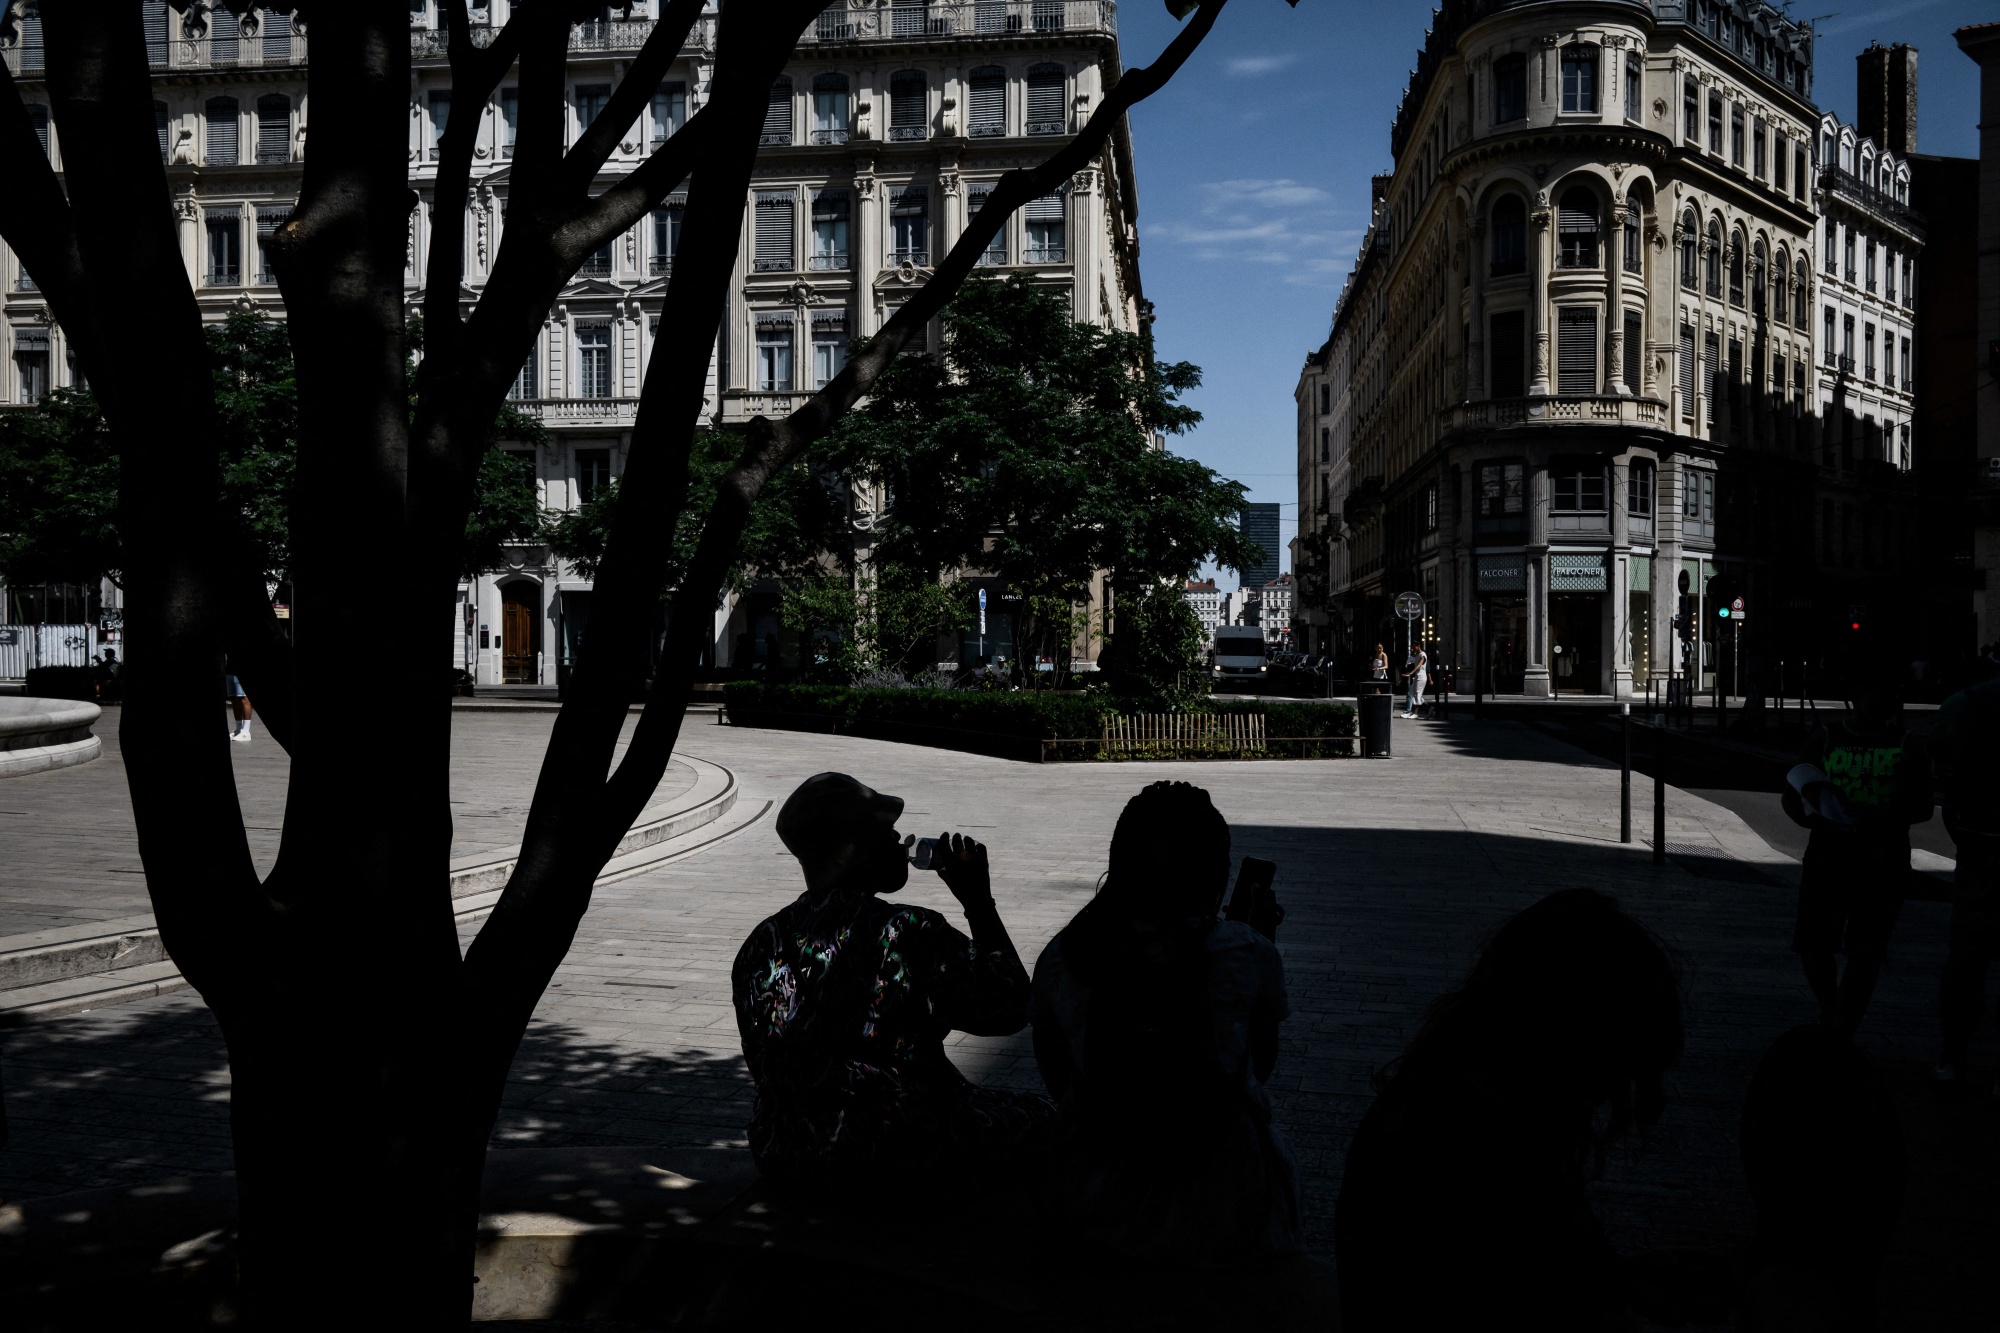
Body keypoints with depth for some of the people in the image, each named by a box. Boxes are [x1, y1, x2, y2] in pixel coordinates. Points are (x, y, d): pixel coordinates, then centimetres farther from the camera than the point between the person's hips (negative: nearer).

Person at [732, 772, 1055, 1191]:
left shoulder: (760, 947, -3)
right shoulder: (912, 936, -20)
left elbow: (766, 1069, 7)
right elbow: (1011, 1008, -7)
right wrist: (979, 902, 0)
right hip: (900, 1158, -6)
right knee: (1037, 1113, 16)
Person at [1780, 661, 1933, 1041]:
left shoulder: (1909, 746, 2)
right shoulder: (1824, 739, 5)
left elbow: (1922, 807, -4)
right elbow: (1791, 795, 7)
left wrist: (1877, 821, -21)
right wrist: (1813, 820, -14)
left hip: (1882, 863, -1)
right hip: (1826, 857, 1)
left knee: (1864, 955, -1)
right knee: (1812, 945, 3)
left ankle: (1841, 1037, 9)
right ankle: (1830, 1010, 30)